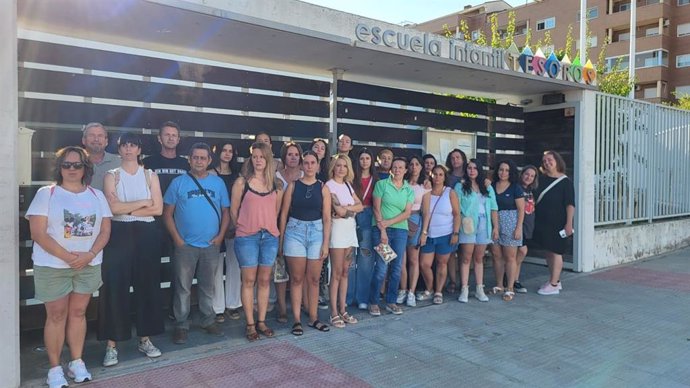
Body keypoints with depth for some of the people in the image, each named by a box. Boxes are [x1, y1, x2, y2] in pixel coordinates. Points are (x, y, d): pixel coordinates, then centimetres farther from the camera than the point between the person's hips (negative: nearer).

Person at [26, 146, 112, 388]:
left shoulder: (97, 195, 6)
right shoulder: (46, 193, -3)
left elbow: (105, 230, 3)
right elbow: (37, 233, -10)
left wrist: (89, 255, -12)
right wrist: (66, 256, -18)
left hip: (89, 265, 3)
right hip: (52, 266, -3)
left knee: (78, 313, 11)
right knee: (56, 316, 4)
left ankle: (77, 362, 22)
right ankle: (55, 368, 16)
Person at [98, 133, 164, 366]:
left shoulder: (150, 175, 9)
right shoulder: (111, 176, 5)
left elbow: (158, 209, -3)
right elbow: (113, 207, -10)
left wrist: (126, 208, -8)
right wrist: (143, 202, -7)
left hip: (146, 234, 2)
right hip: (119, 234, -1)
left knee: (147, 285, 5)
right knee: (115, 287, -4)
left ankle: (145, 339, 17)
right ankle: (112, 344, 5)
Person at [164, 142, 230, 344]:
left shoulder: (218, 183, 5)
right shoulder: (178, 182, -1)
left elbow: (225, 211, 7)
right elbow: (167, 213, -1)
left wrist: (221, 235, -4)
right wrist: (177, 239, -8)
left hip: (211, 245, 2)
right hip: (185, 245, -2)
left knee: (208, 286, 13)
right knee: (183, 288, 4)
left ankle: (208, 321, 26)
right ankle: (181, 325, 16)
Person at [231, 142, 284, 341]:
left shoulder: (276, 184, 7)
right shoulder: (242, 182, -2)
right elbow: (234, 210, 3)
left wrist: (270, 227, 8)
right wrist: (243, 229, 9)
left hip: (270, 236, 3)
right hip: (247, 237, -3)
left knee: (264, 280, 9)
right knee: (249, 281, 3)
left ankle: (261, 322, 20)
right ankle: (250, 325, 12)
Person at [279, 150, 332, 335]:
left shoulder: (323, 188, 4)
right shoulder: (293, 185, 2)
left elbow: (327, 218, 2)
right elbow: (284, 213, 2)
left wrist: (326, 243, -3)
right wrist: (281, 239, 0)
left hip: (316, 233, 1)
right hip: (295, 232, -1)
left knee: (314, 279, 7)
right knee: (297, 278, 3)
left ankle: (313, 318, 19)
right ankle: (297, 320, 11)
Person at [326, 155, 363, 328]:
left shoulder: (348, 185, 16)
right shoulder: (329, 185, -6)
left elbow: (360, 206, 8)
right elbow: (339, 210, -16)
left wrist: (346, 208, -7)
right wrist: (352, 208, 0)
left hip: (350, 228, 7)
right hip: (338, 228, -7)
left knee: (345, 272, 9)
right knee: (337, 273, -4)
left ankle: (343, 310, 16)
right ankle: (334, 313, 2)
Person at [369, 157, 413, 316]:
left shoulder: (409, 190, 10)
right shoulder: (381, 184, 2)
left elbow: (407, 213, 0)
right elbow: (376, 209, -4)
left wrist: (388, 222, -11)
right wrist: (382, 230, -11)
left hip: (400, 230, 4)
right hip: (381, 229, -3)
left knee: (397, 267, 6)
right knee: (381, 267, -7)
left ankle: (391, 302, 18)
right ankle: (373, 302, 6)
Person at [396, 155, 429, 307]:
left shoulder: (424, 186, 5)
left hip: (415, 221, 0)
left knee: (413, 259, 3)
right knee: (401, 259, 0)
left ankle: (411, 293, 8)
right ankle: (403, 290, 13)